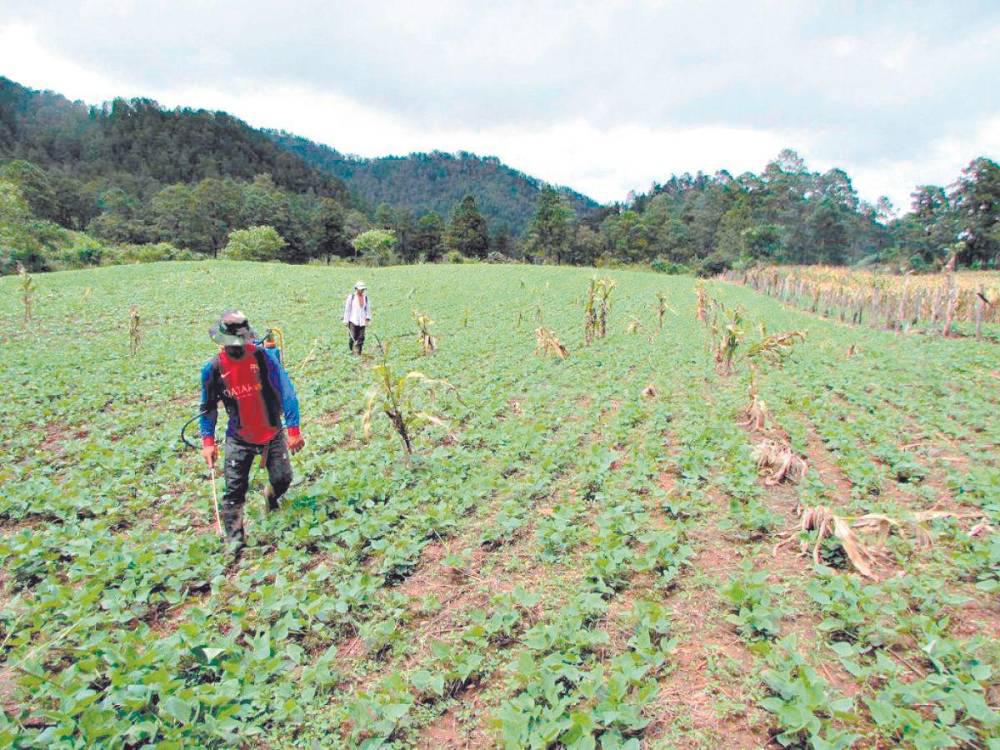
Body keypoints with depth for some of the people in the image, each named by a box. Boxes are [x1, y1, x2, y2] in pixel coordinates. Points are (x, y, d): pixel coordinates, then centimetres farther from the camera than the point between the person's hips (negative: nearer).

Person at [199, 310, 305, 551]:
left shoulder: (264, 357, -15)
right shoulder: (213, 368, -7)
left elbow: (286, 392, -13)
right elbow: (208, 406, 5)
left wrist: (293, 430, -15)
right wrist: (208, 441, 0)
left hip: (273, 434, 0)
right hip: (239, 439, 1)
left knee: (282, 479, 3)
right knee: (234, 491, -3)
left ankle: (270, 496, 40)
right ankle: (234, 539, 12)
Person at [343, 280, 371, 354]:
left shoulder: (365, 297, 12)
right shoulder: (351, 296, 0)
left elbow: (368, 308, 16)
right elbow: (347, 309, 1)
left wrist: (368, 318, 2)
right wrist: (346, 320, -3)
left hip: (362, 322, 4)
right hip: (353, 321, -4)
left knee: (361, 338, -2)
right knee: (352, 337, -10)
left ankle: (359, 353, 4)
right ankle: (351, 350, 6)